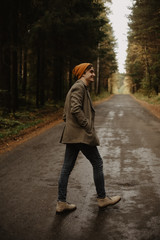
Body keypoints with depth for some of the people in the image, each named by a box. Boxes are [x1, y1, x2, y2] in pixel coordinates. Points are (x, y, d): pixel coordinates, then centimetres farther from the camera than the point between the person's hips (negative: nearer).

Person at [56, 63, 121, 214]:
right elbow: (75, 109, -24)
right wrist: (88, 127, -17)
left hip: (71, 135, 10)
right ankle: (102, 198, 17)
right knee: (97, 163, 4)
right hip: (81, 135, -10)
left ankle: (61, 203, 12)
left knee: (67, 167, 8)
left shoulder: (76, 88, 22)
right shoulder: (79, 86, -10)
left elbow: (65, 115, 22)